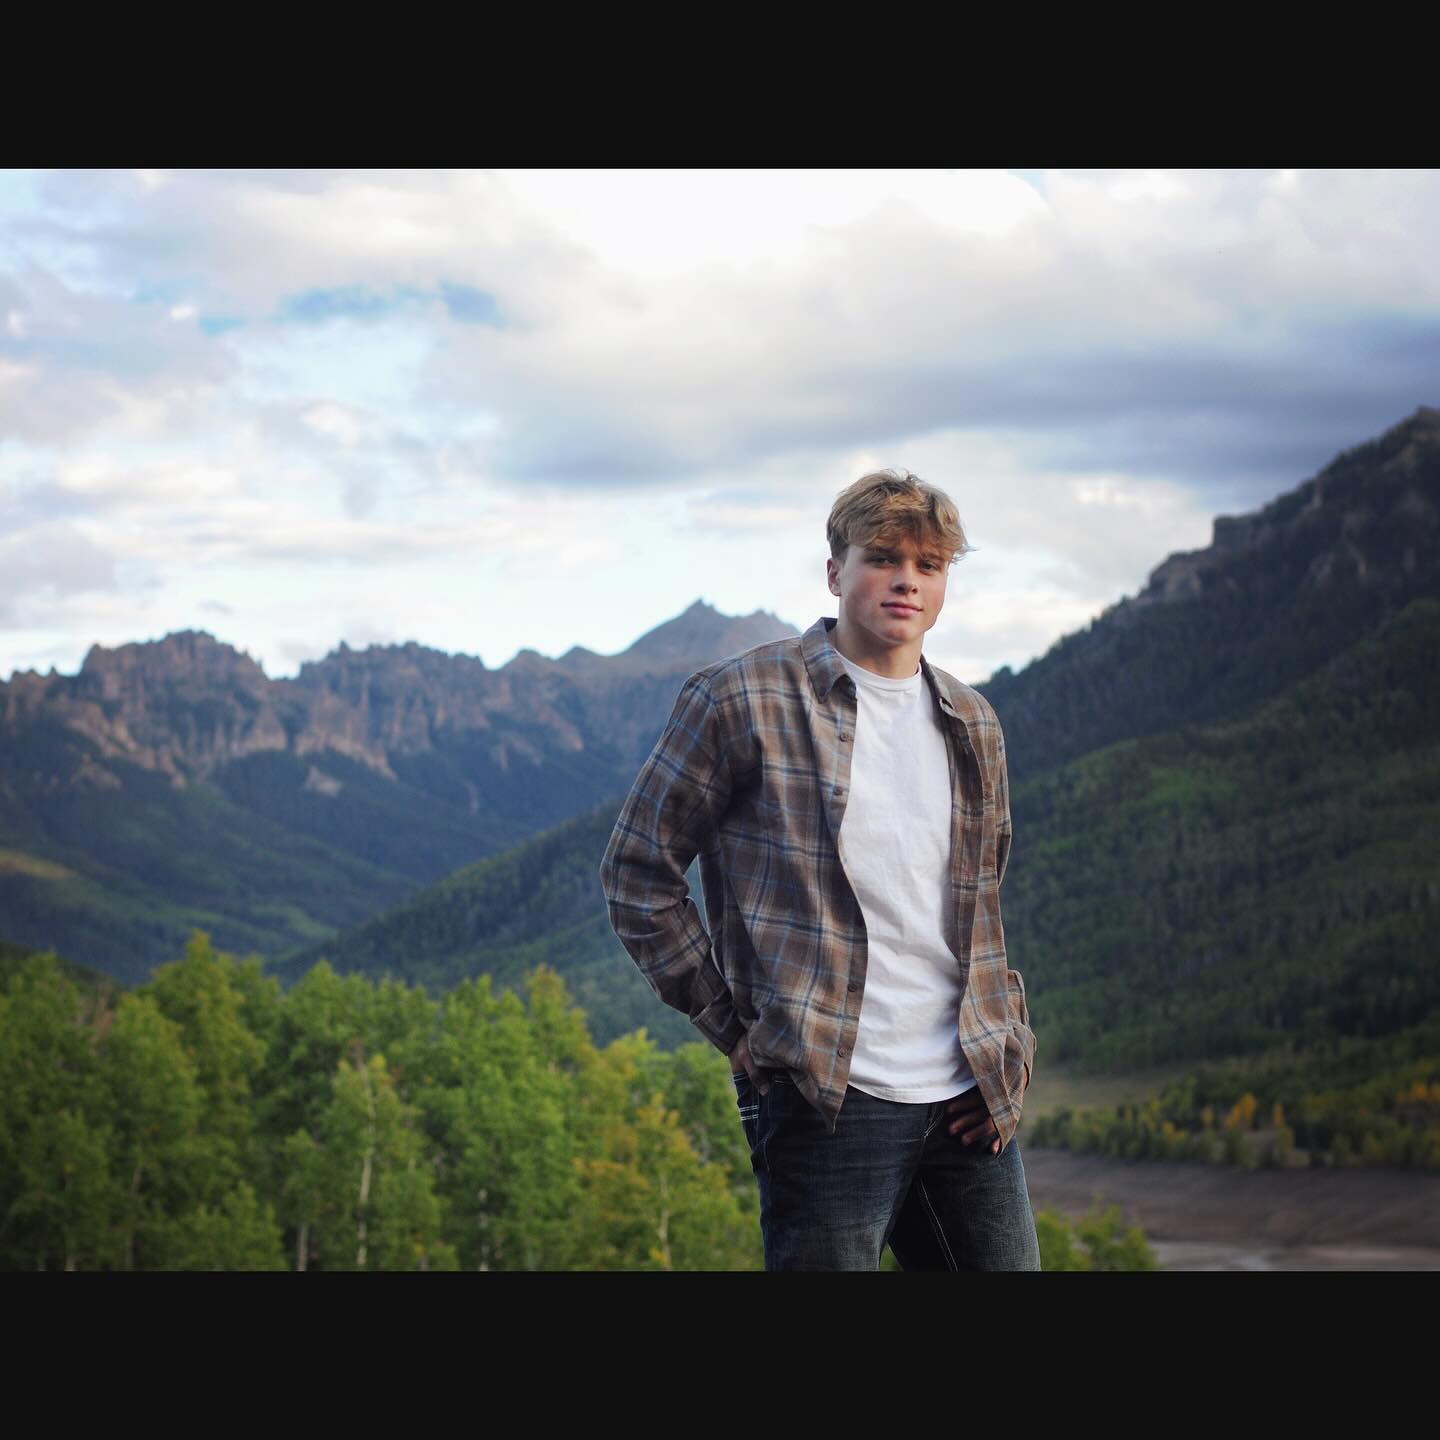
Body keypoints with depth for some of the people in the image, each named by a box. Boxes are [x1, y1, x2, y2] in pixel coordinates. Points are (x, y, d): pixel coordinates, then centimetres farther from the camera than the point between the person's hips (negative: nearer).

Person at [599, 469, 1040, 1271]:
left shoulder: (973, 725, 13)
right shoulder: (743, 701, -4)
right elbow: (637, 872, -1)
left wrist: (1005, 1040, 12)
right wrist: (730, 1023, -5)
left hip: (971, 1103, 6)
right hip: (827, 1097, -6)